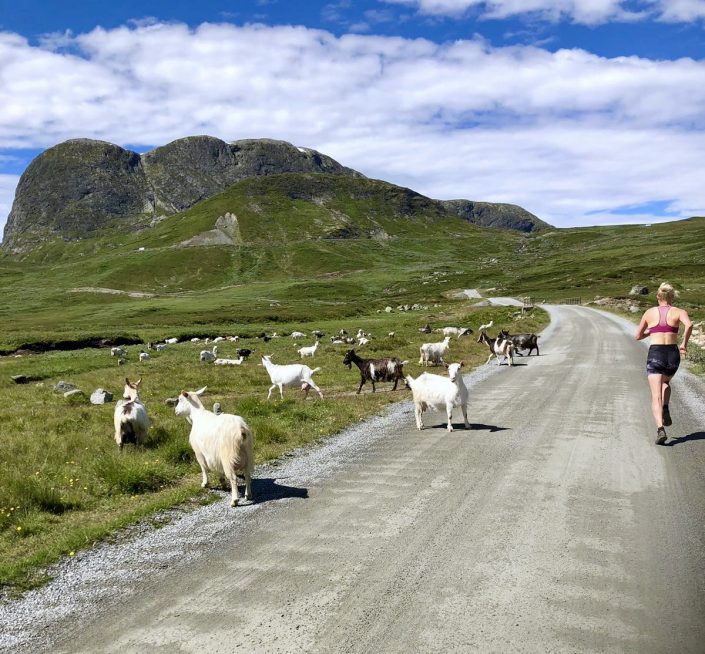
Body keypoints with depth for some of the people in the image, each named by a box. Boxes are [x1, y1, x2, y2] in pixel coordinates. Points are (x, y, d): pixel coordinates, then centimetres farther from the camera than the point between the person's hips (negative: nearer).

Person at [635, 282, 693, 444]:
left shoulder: (649, 312, 10)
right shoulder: (679, 312, 5)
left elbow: (638, 336, 17)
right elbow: (689, 324, -18)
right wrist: (684, 343, -7)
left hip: (655, 354, -1)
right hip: (673, 354, 1)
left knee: (656, 396, -6)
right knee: (665, 383, 33)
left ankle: (660, 429, -28)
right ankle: (665, 410, 9)